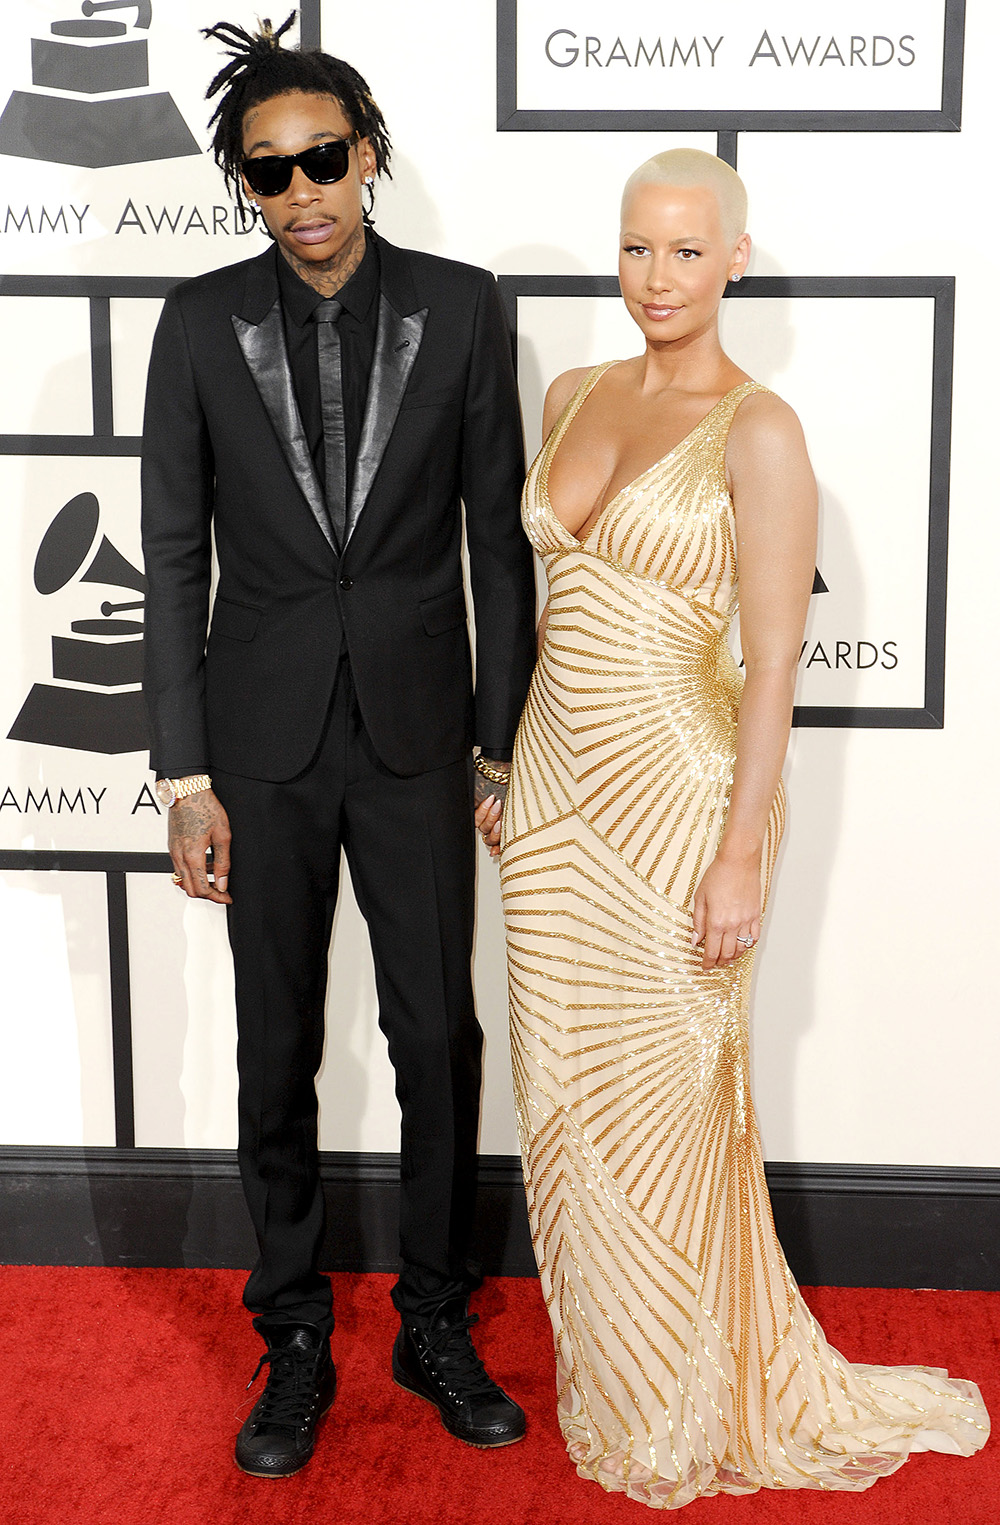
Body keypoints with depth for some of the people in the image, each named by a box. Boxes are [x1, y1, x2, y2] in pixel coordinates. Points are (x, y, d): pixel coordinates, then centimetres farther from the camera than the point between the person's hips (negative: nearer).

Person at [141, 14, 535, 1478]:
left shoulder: (460, 309, -2)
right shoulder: (203, 323, -2)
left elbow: (499, 538, 1)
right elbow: (175, 558, -1)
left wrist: (503, 744, -1)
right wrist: (185, 776, -4)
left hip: (415, 736, 0)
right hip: (264, 741, 0)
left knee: (440, 1040, 7)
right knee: (278, 1053, 10)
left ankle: (437, 1325, 27)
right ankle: (295, 1342, 27)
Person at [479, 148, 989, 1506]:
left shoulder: (757, 431, -12)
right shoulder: (576, 398, 8)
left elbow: (774, 660, -15)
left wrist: (740, 856, -18)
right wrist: (511, 767, 16)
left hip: (674, 795, -6)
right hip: (557, 788, 6)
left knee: (664, 1105, 6)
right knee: (568, 1098, 14)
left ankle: (686, 1420, 29)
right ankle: (605, 1380, 35)